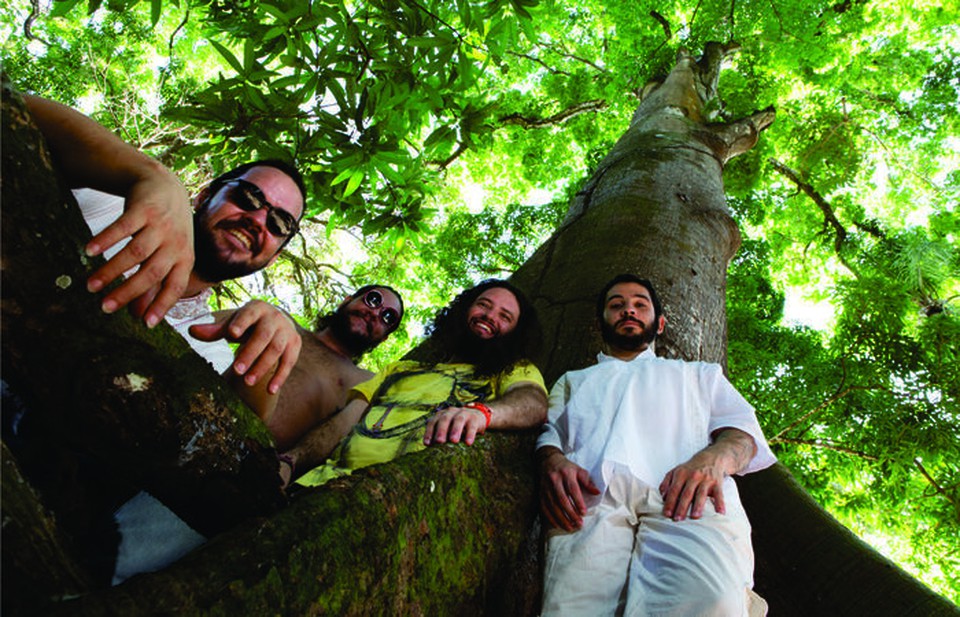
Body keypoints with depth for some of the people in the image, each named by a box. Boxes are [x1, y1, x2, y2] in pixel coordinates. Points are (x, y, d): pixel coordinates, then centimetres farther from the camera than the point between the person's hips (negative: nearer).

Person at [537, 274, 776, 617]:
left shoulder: (698, 374, 39)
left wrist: (712, 459, -6)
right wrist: (552, 460, -6)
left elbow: (743, 429, 21)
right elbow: (549, 432, 22)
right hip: (590, 499, 1)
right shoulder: (573, 381, 40)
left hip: (684, 496, 0)